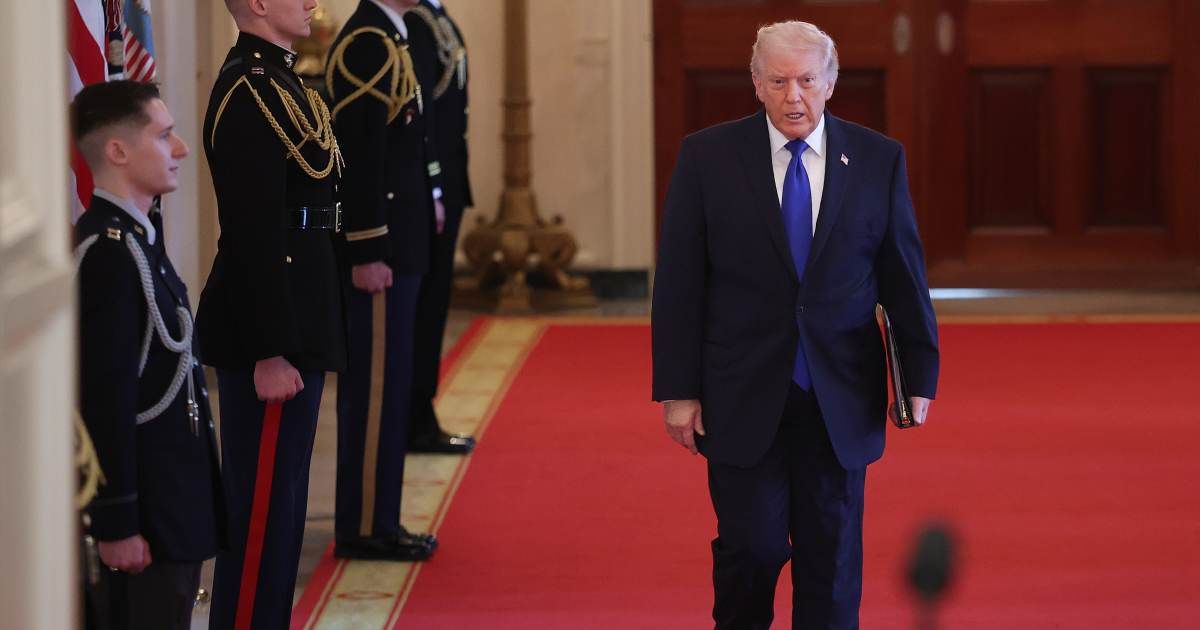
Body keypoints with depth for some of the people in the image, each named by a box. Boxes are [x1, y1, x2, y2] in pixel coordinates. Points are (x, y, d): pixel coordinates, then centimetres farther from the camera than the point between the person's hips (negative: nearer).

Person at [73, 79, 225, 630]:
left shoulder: (137, 236, 11)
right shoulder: (108, 251, -19)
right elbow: (105, 396, -22)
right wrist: (116, 522, -21)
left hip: (172, 496, 10)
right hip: (145, 504, -10)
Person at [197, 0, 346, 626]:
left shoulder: (270, 80, 13)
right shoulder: (251, 93, -18)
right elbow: (253, 235, -22)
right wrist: (270, 352, -22)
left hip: (293, 326, 10)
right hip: (271, 338, -10)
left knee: (278, 503, 16)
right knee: (263, 505, -3)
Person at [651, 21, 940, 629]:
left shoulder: (878, 160, 1)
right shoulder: (707, 157, -2)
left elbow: (904, 276, 5)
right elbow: (678, 283, -2)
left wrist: (919, 376, 1)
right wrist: (678, 390, -5)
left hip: (841, 399, 1)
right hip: (742, 397, -1)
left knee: (832, 551, 5)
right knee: (751, 544, 0)